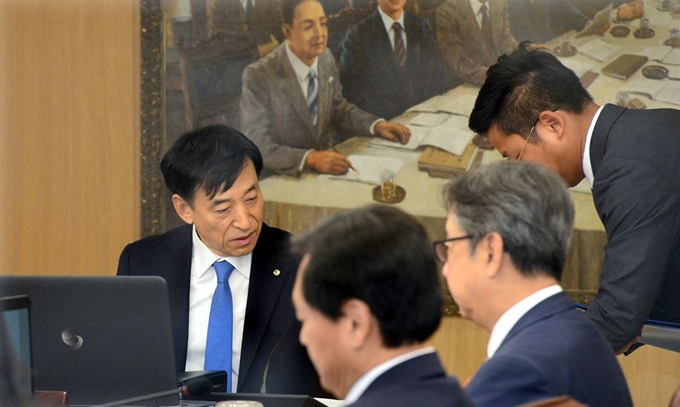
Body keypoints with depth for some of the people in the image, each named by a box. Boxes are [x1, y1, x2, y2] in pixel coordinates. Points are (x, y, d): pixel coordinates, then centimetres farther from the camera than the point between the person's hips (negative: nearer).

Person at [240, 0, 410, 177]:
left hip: (326, 167, 5)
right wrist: (310, 159, -33)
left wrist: (377, 125, -1)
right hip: (283, 180, -5)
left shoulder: (326, 58, 1)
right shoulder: (259, 76, -18)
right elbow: (258, 146, -20)